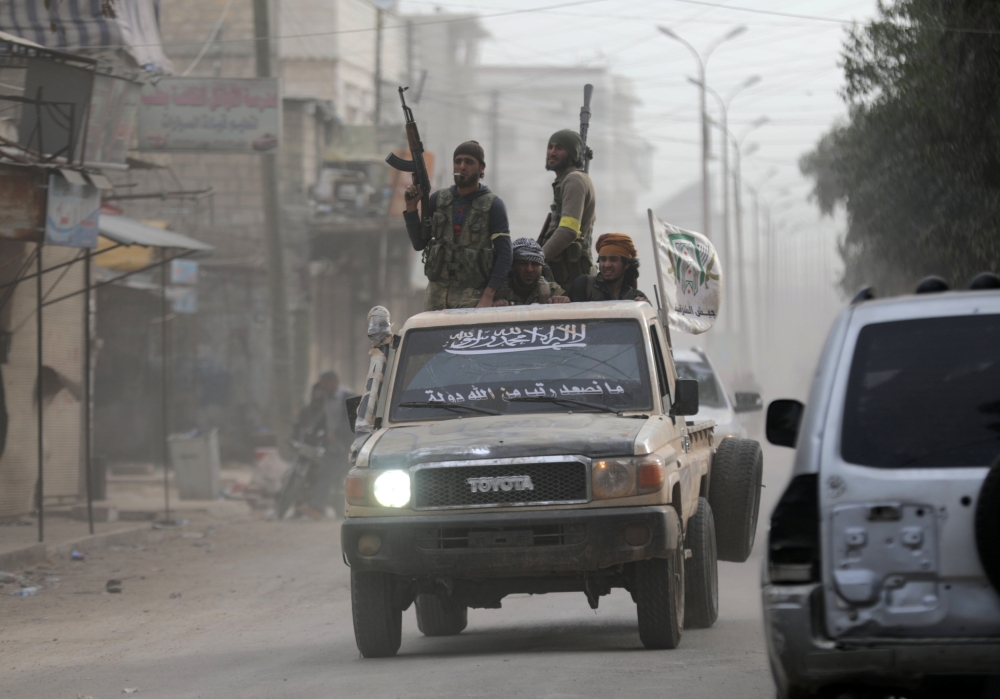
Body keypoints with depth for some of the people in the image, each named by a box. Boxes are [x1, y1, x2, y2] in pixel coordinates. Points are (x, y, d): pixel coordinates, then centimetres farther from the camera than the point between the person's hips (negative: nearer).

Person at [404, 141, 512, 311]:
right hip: (437, 292, 4)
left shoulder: (492, 205, -1)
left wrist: (488, 297, -14)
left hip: (472, 296, -4)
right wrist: (411, 207, -3)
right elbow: (419, 243, 11)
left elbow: (504, 254, -6)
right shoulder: (439, 199, 10)